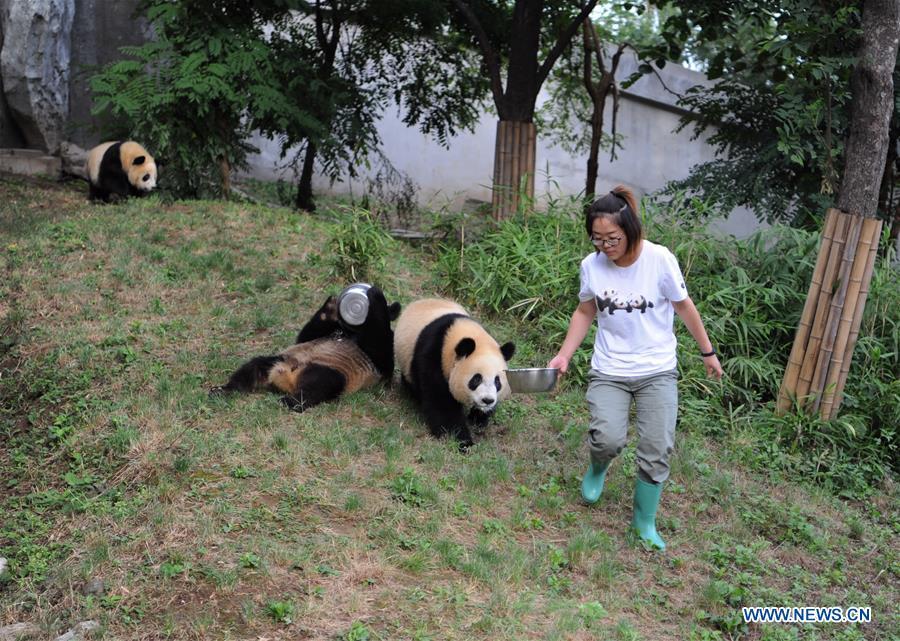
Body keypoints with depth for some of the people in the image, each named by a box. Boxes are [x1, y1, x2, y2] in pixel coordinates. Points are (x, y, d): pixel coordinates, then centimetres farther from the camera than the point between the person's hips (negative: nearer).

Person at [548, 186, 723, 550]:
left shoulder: (659, 260, -15)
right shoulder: (591, 265, -9)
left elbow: (684, 307, -1)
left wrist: (708, 352, 9)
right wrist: (564, 355, -2)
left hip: (657, 371, -1)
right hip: (608, 371, 1)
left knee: (657, 452, -6)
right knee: (608, 439, -21)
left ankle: (645, 524, 18)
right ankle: (598, 467, 18)